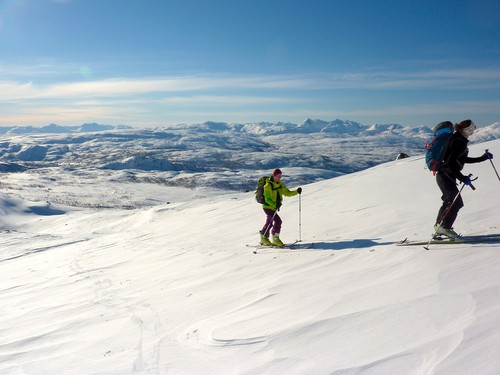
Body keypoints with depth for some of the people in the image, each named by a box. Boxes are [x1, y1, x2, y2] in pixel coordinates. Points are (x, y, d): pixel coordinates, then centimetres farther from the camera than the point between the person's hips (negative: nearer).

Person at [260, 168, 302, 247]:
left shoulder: (280, 184, 5)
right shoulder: (268, 186, -19)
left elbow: (287, 193, 3)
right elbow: (267, 199, -25)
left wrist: (297, 191, -13)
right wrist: (275, 204, -41)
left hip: (274, 207, 8)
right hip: (268, 207, -8)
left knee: (269, 223, 18)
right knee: (278, 221, -17)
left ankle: (264, 238, 33)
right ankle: (275, 239, -6)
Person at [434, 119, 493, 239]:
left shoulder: (459, 140, 13)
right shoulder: (460, 142, -18)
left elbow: (464, 159, 22)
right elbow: (451, 162, -26)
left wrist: (483, 158, 24)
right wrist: (462, 178, -26)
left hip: (444, 176, 11)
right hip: (446, 176, -11)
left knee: (449, 201, 19)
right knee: (456, 203, -9)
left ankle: (439, 226, 27)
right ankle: (444, 227, -6)